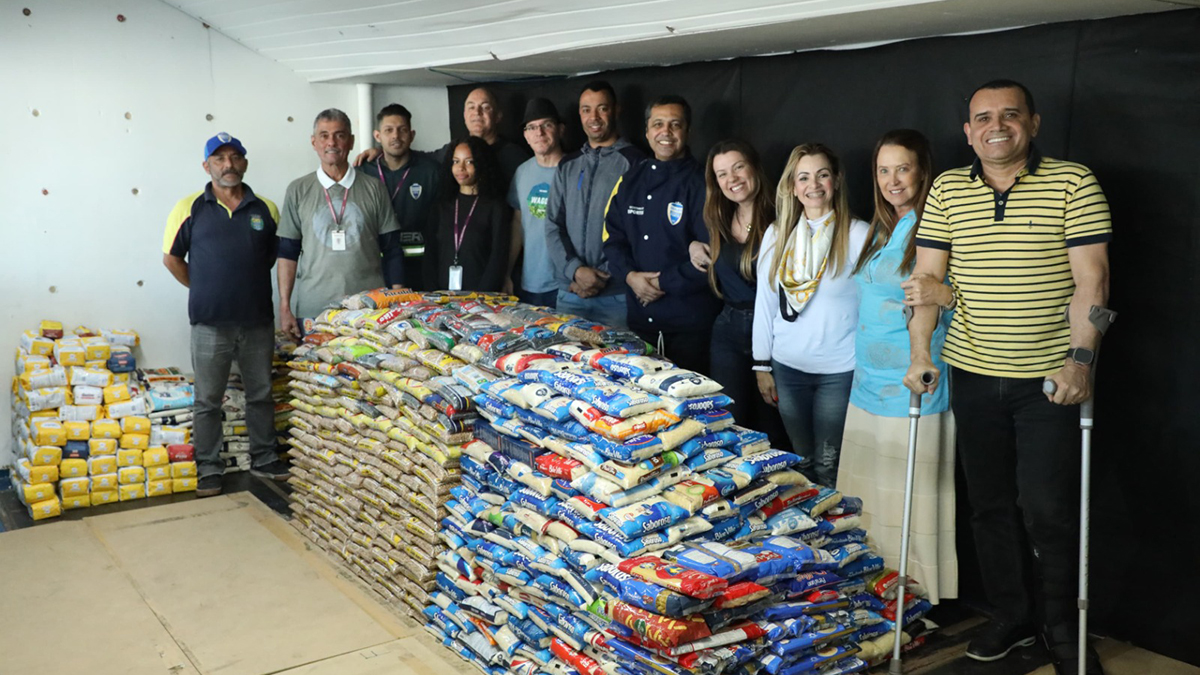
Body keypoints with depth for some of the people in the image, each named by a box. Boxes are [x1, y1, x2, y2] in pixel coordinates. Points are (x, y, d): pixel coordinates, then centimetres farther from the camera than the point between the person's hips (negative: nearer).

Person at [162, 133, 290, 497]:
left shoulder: (266, 209, 5)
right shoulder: (190, 208, -1)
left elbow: (278, 255, 15)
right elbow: (171, 257, 4)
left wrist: (252, 284, 9)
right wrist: (202, 289, 4)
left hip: (258, 320, 2)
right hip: (210, 323, -2)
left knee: (261, 395, 12)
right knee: (208, 401, 5)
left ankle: (264, 460, 26)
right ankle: (208, 470, 16)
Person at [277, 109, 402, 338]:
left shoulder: (373, 188, 7)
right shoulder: (298, 190, 8)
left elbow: (392, 250, 8)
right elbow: (287, 253, 8)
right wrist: (285, 307, 1)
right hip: (313, 309, 0)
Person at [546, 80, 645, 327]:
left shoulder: (634, 162, -2)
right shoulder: (568, 166, 13)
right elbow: (553, 225, 7)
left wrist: (604, 276, -12)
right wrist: (575, 270, -8)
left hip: (617, 296, -4)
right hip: (569, 294, 4)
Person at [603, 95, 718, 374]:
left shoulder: (701, 183, -8)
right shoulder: (630, 181, 11)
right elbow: (612, 238, 12)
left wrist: (664, 283, -14)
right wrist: (630, 275, -6)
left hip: (690, 322, -5)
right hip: (639, 317, 5)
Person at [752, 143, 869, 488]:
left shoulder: (858, 235, -7)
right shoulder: (776, 234, 5)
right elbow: (764, 302, 8)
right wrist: (762, 365, 8)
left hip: (840, 371, -3)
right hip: (787, 368, 4)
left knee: (828, 466, 3)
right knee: (802, 460, 15)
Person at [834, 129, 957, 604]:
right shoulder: (879, 230, 16)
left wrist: (944, 295, -32)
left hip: (915, 393, -8)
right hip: (868, 387, 8)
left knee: (913, 507, -3)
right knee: (871, 507, 13)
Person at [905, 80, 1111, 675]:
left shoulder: (1073, 183, -5)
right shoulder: (947, 190, 5)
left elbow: (1091, 279, -8)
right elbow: (927, 277, 4)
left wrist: (1080, 359, -17)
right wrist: (921, 355, -3)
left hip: (1049, 379, -3)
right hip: (973, 375, 4)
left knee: (1048, 508, -1)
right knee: (990, 505, 12)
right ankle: (1011, 617, 30)